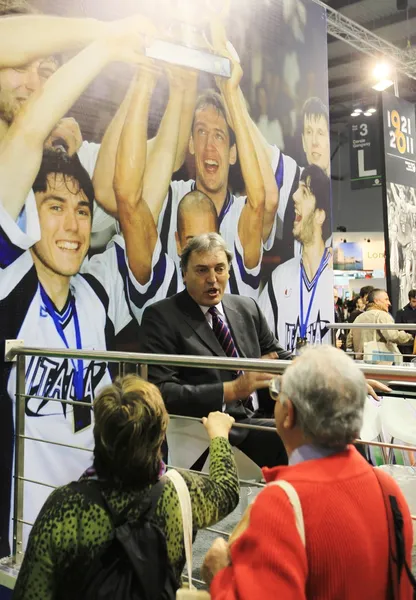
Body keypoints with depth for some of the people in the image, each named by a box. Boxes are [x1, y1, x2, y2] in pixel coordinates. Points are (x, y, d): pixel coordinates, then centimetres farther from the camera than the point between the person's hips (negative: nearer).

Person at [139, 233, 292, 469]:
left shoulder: (248, 308, 13)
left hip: (257, 420, 7)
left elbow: (281, 357, 21)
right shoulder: (161, 317, -4)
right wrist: (231, 390, -22)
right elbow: (161, 391, -13)